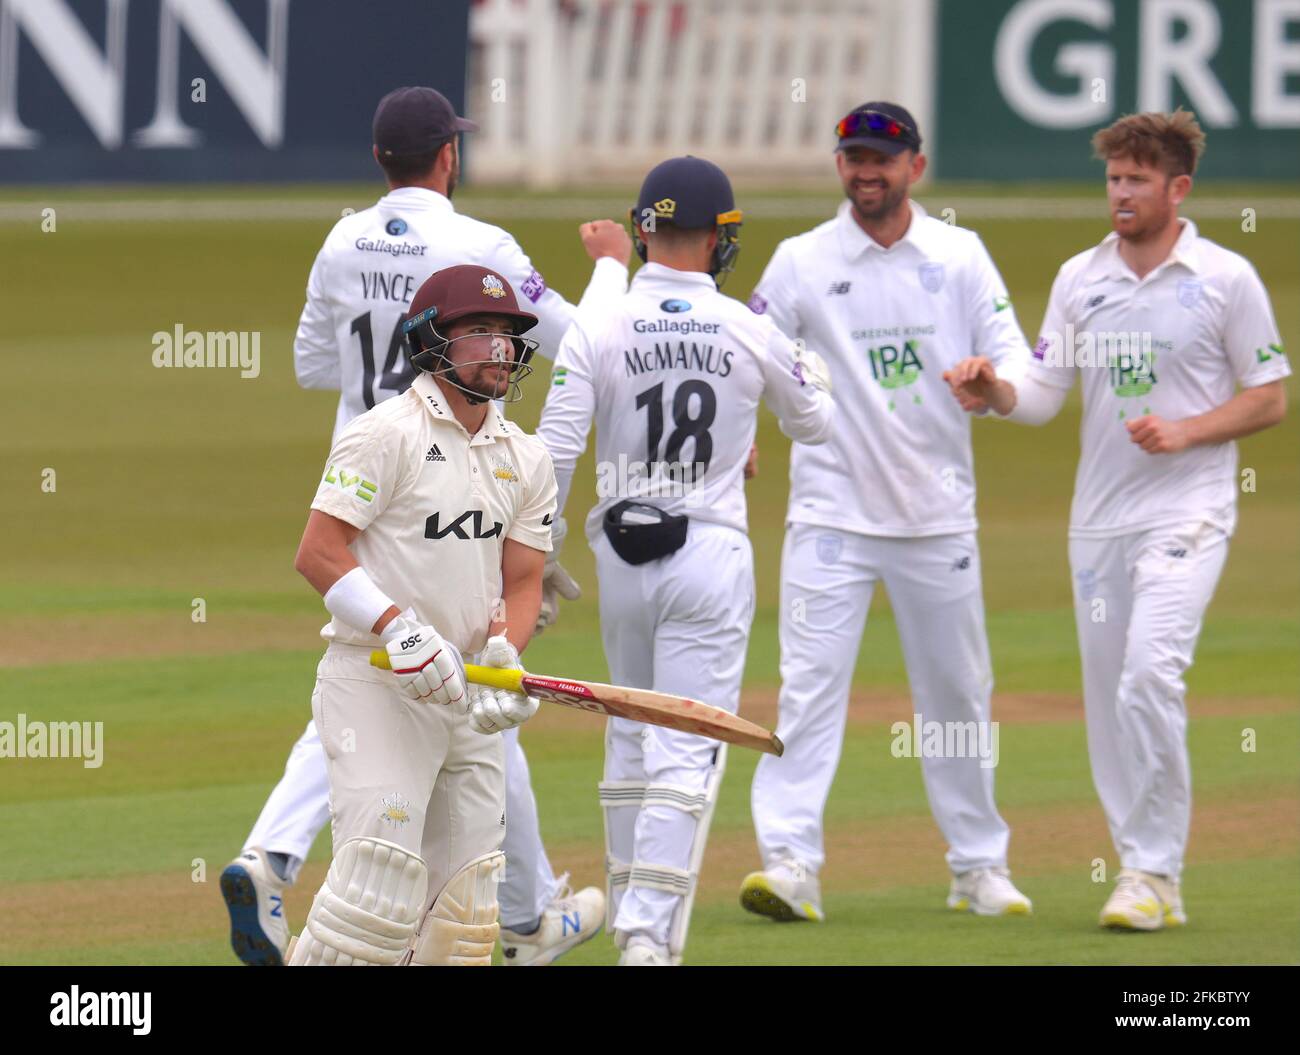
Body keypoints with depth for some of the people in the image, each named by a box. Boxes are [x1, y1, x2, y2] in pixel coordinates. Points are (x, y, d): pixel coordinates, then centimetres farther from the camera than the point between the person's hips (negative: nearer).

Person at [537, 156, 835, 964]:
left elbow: (555, 455, -7)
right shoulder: (750, 332, -4)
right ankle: (652, 932, -17)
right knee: (688, 752, -6)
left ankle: (635, 912, 25)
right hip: (712, 555, -2)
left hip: (622, 557, 2)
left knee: (631, 737, 19)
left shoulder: (598, 332, -5)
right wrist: (803, 353, 31)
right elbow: (815, 423, 13)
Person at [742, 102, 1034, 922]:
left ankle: (979, 863, 21)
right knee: (810, 686, -13)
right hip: (832, 509, -2)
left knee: (958, 694, 9)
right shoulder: (802, 262, 2)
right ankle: (789, 861, -18)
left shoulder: (960, 256, 5)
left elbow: (1013, 365, 0)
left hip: (938, 515, 2)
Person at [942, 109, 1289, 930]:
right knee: (1108, 699, 6)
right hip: (1098, 518, 5)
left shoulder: (1226, 280, -2)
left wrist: (1184, 432, -13)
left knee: (1149, 679, -20)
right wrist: (994, 391, -14)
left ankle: (1156, 872, -15)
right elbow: (1043, 393, 7)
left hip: (1186, 514, -5)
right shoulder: (1080, 279, 10)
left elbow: (1270, 399, 1)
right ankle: (1145, 875, 15)